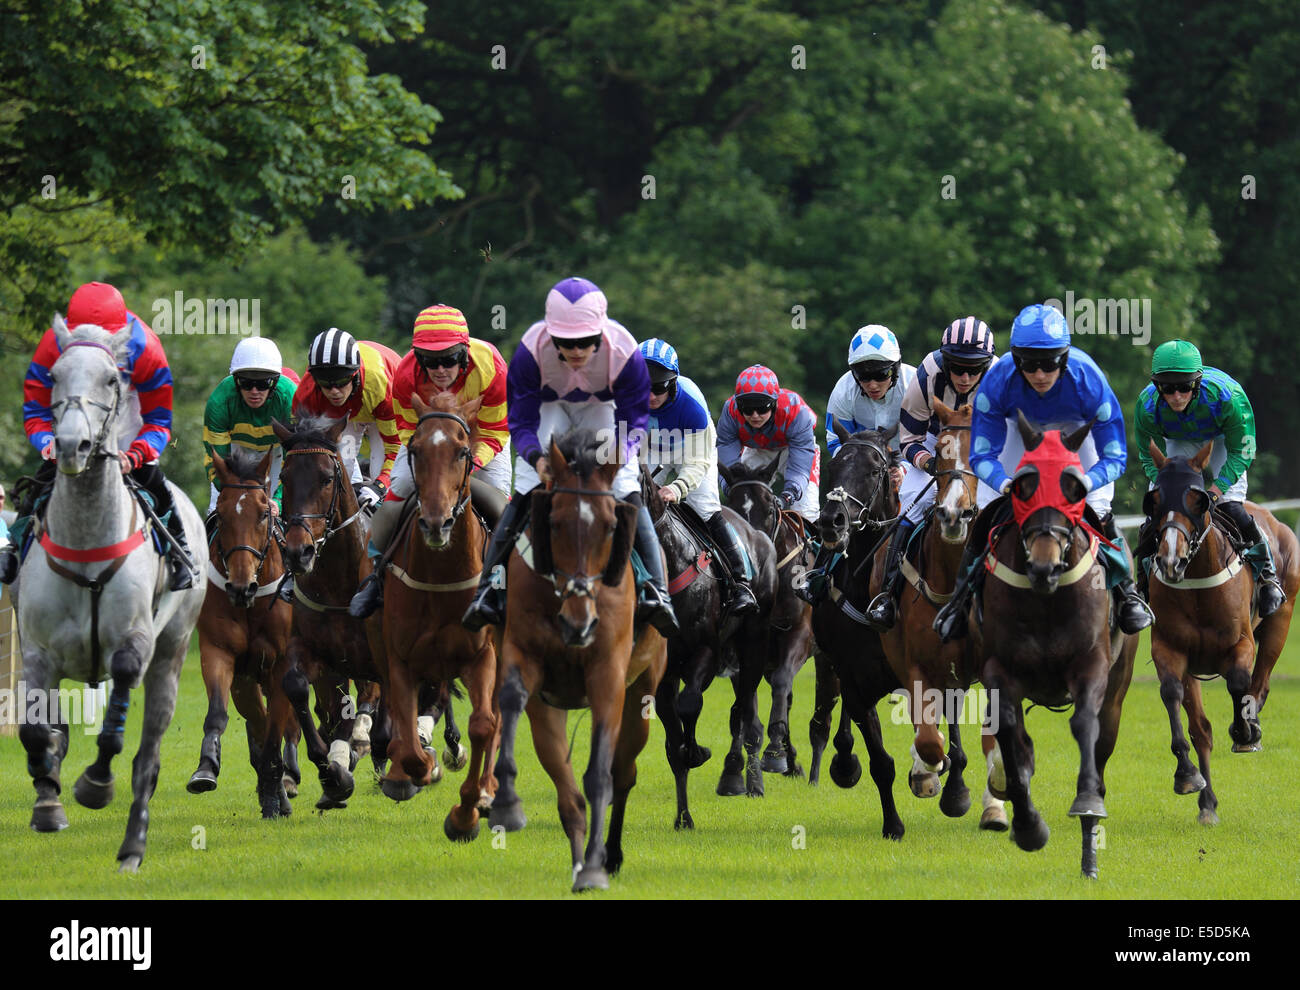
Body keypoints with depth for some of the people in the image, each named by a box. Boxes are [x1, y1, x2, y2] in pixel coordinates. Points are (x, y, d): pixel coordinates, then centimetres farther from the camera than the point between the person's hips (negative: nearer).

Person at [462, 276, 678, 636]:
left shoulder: (624, 352, -35)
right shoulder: (531, 350, -35)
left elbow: (633, 423, -23)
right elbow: (521, 422, -25)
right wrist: (536, 458, -47)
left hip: (603, 408, 0)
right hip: (548, 405, 0)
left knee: (628, 493, -17)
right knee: (526, 492, -18)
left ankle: (655, 590, -18)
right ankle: (490, 585, -16)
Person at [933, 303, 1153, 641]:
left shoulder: (1088, 381, -39)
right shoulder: (997, 382, -36)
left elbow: (1114, 457, -31)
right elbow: (982, 454, -28)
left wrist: (1083, 484, -52)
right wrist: (1005, 483, -51)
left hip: (1078, 430, -1)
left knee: (1098, 514, -14)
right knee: (990, 514, -9)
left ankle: (1125, 591, 10)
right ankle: (962, 595, 12)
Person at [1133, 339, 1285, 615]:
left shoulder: (1226, 396, -39)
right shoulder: (1147, 406, -32)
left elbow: (1241, 452, -26)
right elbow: (1150, 459, -17)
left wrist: (1215, 490, -36)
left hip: (1222, 442, -2)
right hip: (1176, 446, 2)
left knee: (1231, 507, -18)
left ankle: (1267, 574, 1)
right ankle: (1144, 585, 11)